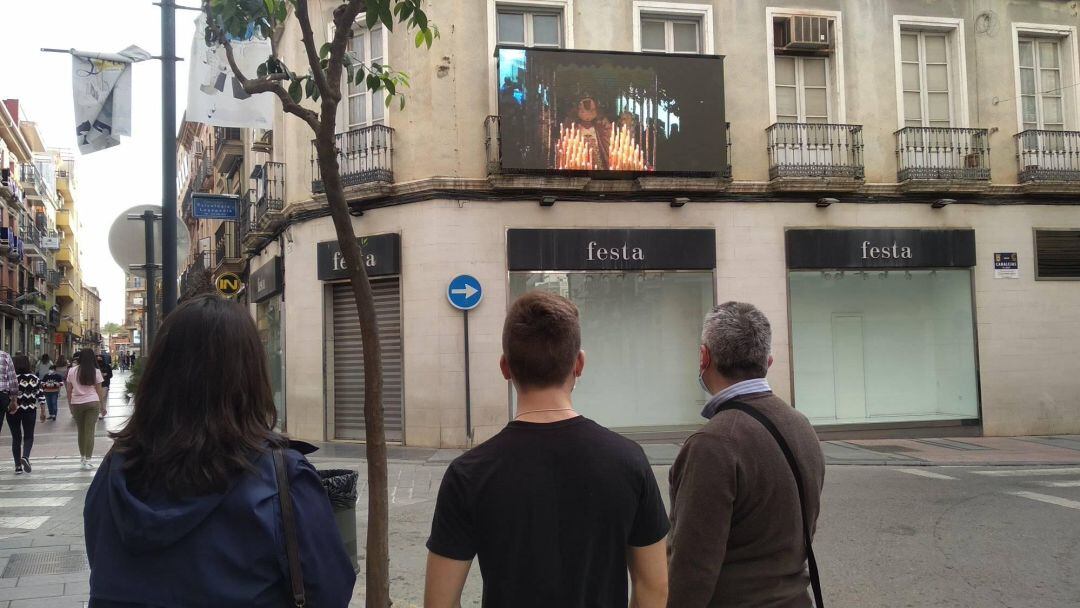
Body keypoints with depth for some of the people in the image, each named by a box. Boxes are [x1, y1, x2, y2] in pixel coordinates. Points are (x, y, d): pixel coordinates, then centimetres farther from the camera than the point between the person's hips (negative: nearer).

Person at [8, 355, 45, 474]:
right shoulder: (35, 378, 0)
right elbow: (41, 394, 2)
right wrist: (43, 410, 8)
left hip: (13, 411, 0)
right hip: (29, 411, 0)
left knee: (16, 438, 9)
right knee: (28, 437, 10)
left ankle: (18, 466, 9)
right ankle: (25, 456, -17)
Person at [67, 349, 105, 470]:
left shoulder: (72, 371, 2)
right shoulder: (95, 372, -1)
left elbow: (69, 390, 5)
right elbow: (99, 391, 1)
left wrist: (70, 405, 15)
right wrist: (102, 406, 10)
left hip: (76, 404, 2)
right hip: (92, 403, -2)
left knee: (81, 431, 14)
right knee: (90, 431, -1)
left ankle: (83, 457, 26)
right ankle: (87, 460, -2)